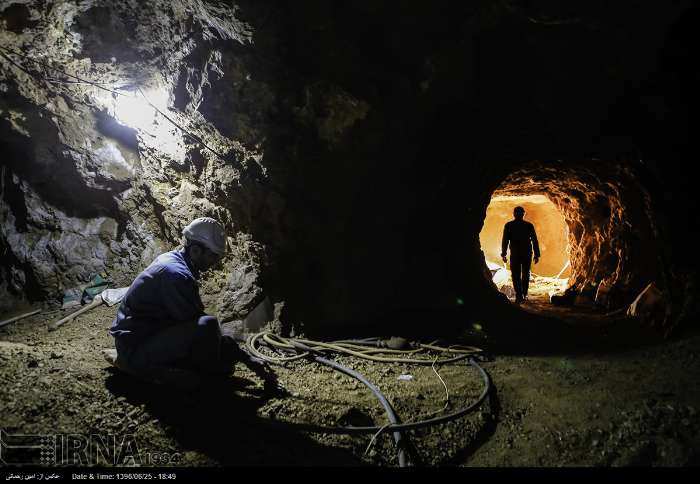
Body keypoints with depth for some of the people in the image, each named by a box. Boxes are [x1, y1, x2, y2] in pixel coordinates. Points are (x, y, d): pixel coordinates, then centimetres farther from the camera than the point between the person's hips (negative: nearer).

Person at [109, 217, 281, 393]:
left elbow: (193, 315, 12)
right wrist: (248, 359, -16)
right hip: (136, 350, -10)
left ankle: (159, 368, 0)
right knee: (207, 326, -31)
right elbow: (202, 325, -22)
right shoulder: (176, 275, -24)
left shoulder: (171, 259, 7)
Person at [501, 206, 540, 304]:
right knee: (525, 274, 16)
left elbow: (505, 241, -6)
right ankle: (524, 294, 22)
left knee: (516, 275, 0)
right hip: (527, 253, 2)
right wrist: (537, 255, 4)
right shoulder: (529, 225, 0)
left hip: (515, 254, -2)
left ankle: (519, 295, -12)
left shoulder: (509, 226, -3)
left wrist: (503, 254, -1)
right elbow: (534, 241, 0)